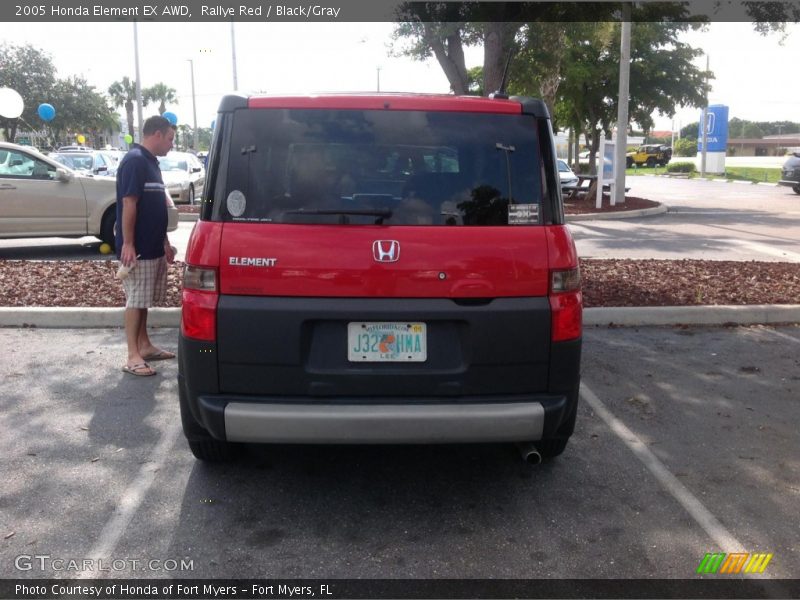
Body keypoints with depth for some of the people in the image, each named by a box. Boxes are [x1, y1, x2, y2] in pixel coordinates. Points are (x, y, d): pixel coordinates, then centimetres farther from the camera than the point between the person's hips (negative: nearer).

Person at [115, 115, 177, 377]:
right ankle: (133, 356, 0)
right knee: (135, 300, -5)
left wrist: (165, 243, 20)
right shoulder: (134, 160, -15)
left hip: (153, 246, 9)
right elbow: (129, 204, -20)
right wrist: (127, 244, -22)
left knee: (144, 299, 15)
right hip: (138, 247, -9)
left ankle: (144, 346, 24)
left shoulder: (151, 162, 15)